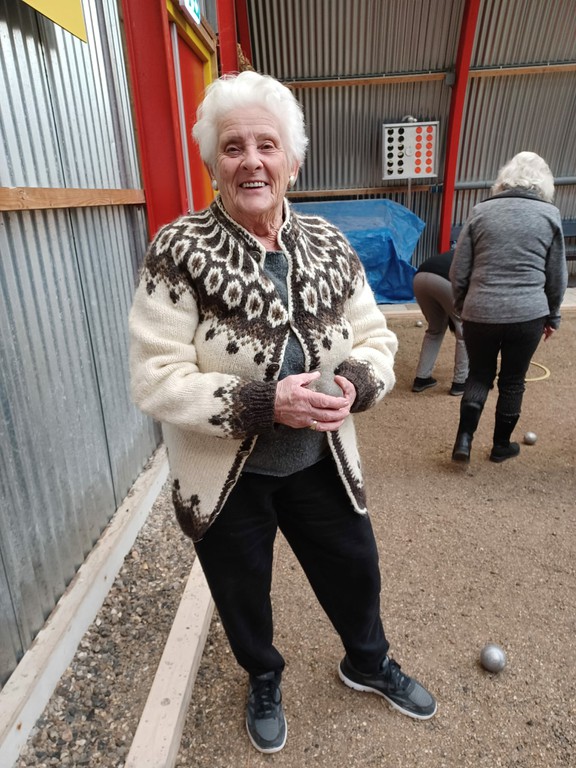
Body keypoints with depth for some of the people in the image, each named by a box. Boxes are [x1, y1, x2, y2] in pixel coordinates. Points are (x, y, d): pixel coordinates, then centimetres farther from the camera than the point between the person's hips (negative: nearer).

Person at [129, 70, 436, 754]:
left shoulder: (329, 246, -4)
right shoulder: (178, 252, -17)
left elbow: (376, 340, 1)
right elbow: (155, 379, -21)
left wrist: (353, 383, -22)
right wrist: (266, 403, -31)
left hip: (320, 464, 4)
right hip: (225, 478, -3)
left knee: (356, 572, 24)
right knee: (242, 593, 22)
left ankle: (367, 662, 60)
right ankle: (263, 680, 58)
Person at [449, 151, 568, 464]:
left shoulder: (481, 211, 3)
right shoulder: (550, 214, 4)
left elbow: (458, 272, 2)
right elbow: (557, 277, 7)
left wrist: (462, 307, 16)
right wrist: (552, 316, 20)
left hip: (480, 312, 0)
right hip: (528, 314, 0)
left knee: (479, 375, 17)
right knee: (513, 381, 14)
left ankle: (464, 439, 5)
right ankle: (501, 446, 28)